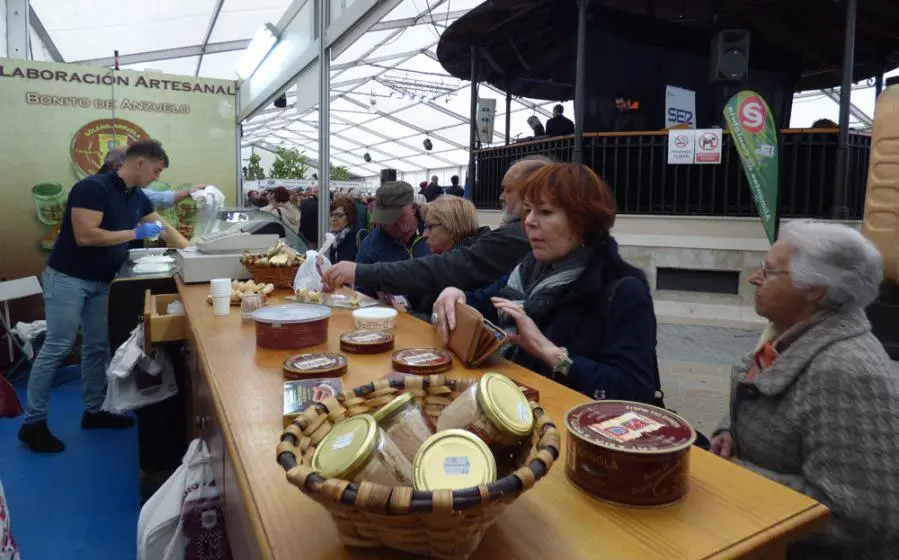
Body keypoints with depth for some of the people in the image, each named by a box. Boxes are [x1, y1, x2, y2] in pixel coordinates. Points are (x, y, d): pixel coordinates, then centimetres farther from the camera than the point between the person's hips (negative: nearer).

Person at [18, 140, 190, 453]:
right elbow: (85, 236, -28)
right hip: (68, 278, -8)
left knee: (97, 347, 10)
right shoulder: (93, 188, -20)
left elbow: (166, 230, 14)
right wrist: (135, 233, -23)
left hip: (100, 282, 8)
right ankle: (33, 422, 5)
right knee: (56, 348, -5)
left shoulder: (138, 198, 5)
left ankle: (94, 411, 21)